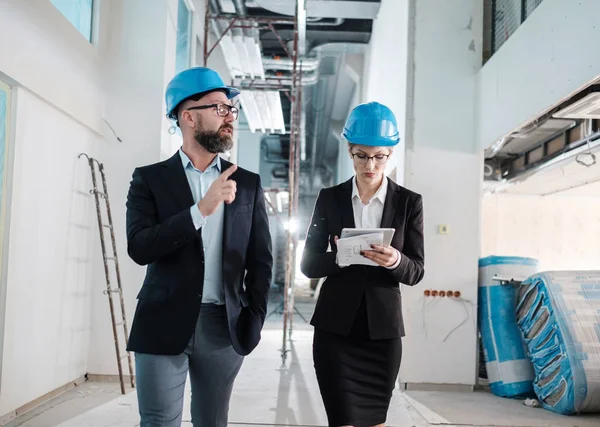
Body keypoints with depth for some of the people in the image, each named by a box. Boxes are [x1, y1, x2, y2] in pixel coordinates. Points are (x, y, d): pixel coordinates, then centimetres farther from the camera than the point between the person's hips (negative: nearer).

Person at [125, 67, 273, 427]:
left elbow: (261, 260, 10)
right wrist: (202, 208, -18)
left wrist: (254, 320, 1)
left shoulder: (248, 184, 9)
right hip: (163, 326, -2)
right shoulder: (150, 178, 2)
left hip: (224, 328, 3)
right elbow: (139, 248, -11)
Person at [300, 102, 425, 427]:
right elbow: (308, 263, 2)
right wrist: (339, 256, -18)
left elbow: (416, 271, 0)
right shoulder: (330, 198, 3)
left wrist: (396, 261, -21)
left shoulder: (409, 202, 2)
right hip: (335, 327, -1)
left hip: (383, 328, 1)